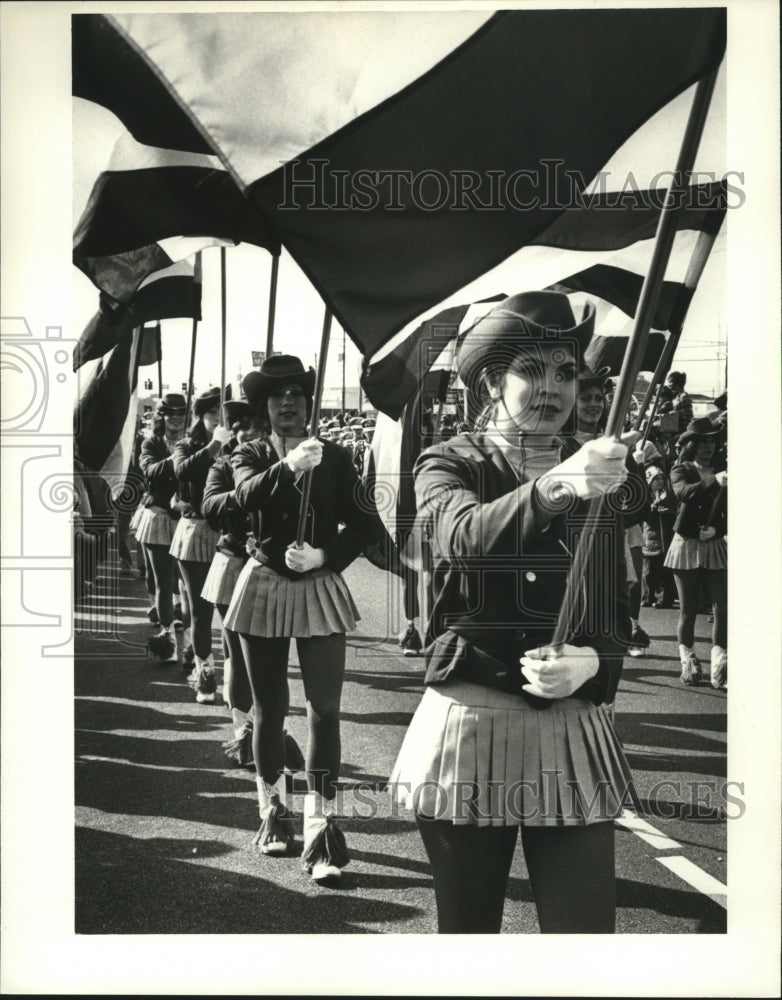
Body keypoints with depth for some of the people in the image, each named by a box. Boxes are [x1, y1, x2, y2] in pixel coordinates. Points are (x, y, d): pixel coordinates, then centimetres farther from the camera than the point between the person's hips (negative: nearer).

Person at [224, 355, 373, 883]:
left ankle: (321, 829, -6)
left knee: (325, 708, -9)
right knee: (270, 709, 10)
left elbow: (360, 524, 1)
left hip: (320, 587, 0)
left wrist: (324, 555, -15)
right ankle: (273, 812, 28)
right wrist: (287, 468, -39)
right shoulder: (251, 455, 2)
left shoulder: (335, 458, 3)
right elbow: (249, 493, -21)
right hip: (264, 587, 1)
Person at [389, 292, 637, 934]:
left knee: (586, 931, -3)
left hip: (573, 735, 2)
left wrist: (592, 661, -12)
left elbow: (620, 620, 12)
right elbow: (464, 534, -24)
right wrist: (554, 487, -43)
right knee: (466, 928, 12)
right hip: (466, 728, -2)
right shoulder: (450, 466, 1)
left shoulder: (601, 476, 10)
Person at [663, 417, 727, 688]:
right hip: (687, 544, -2)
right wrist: (714, 482, -35)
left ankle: (720, 666, -8)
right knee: (688, 609, 2)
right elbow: (683, 493, -22)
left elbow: (728, 509, 5)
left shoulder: (721, 471, 11)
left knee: (722, 607, -8)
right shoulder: (681, 470, 1)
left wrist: (716, 528, -14)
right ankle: (688, 663, 14)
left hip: (715, 546, 2)